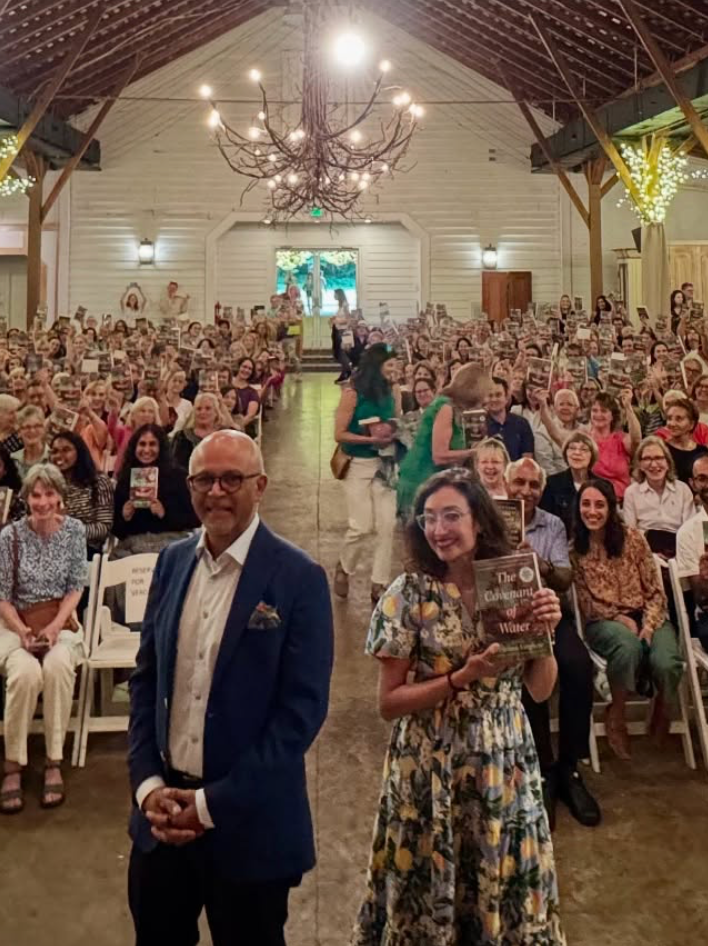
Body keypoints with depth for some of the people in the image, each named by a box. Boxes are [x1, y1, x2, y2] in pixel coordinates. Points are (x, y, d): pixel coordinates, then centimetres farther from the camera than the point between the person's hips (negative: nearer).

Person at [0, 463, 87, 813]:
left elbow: (75, 588, 0)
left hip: (61, 622, 1)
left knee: (57, 666, -33)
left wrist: (54, 627, -15)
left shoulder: (75, 530, -2)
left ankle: (54, 763, -22)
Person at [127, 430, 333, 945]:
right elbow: (146, 677, 7)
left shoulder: (299, 578, -13)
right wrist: (147, 782, -4)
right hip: (163, 807, 4)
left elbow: (303, 708, -15)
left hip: (249, 818, -4)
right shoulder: (172, 562, 3)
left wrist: (214, 803, -15)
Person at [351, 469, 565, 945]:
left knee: (506, 883, 14)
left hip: (506, 763, 3)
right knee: (434, 887, 11)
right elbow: (389, 702, -9)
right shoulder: (410, 593, -10)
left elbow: (541, 689, 2)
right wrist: (462, 677, -20)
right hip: (432, 768, -2)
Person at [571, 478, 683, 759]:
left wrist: (649, 624, -15)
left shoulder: (632, 538, 0)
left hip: (645, 617, 2)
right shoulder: (574, 547, 0)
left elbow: (655, 590, 1)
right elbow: (584, 602, 0)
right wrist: (620, 618, -13)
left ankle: (662, 712, 8)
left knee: (666, 663, -30)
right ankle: (616, 715, -14)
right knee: (628, 646, -39)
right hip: (603, 622, -2)